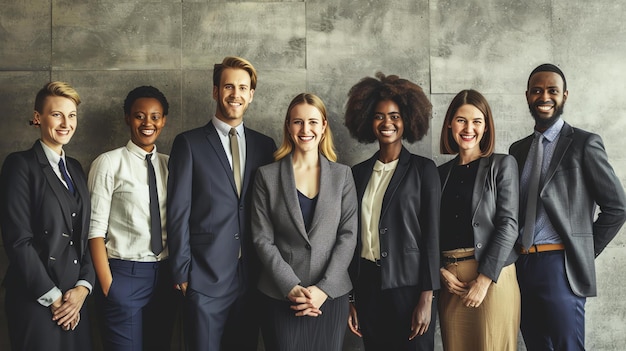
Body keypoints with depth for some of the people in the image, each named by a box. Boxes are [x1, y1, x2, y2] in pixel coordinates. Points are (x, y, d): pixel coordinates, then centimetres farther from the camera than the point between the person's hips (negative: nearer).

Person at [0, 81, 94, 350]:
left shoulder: (75, 168, 14)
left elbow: (85, 234, 11)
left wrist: (83, 286, -3)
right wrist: (53, 297, -12)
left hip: (75, 300, 6)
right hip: (35, 301, -6)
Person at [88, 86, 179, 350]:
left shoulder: (170, 165, 8)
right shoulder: (109, 163, -6)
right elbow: (96, 227, -8)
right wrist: (107, 284, -11)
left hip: (165, 275, 5)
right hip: (125, 274, -5)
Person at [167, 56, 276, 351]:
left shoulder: (265, 146, 9)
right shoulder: (189, 143, -1)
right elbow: (178, 213, -4)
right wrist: (182, 273, -6)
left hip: (252, 279, 3)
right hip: (205, 279, -3)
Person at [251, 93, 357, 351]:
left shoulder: (342, 175, 5)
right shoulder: (267, 176, 2)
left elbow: (348, 235, 0)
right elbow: (262, 239, -2)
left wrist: (323, 288, -10)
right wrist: (291, 287, -12)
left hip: (331, 295, 1)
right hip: (281, 297, -1)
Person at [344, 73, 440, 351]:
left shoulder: (423, 169, -2)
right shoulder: (358, 173, 8)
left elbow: (431, 234, -5)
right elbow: (353, 236, 10)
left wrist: (427, 298, -11)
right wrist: (350, 299, 9)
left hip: (409, 285, -3)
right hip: (367, 285, 4)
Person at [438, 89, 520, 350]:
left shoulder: (502, 165, 1)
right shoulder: (442, 172, 12)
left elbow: (508, 225, -7)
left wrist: (484, 279, -14)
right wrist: (440, 270, -5)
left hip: (492, 276, -3)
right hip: (449, 280, 4)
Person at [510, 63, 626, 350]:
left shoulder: (584, 143, -1)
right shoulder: (517, 150, 14)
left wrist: (585, 253, -1)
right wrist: (516, 258, 6)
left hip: (560, 266, -5)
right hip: (521, 267, 5)